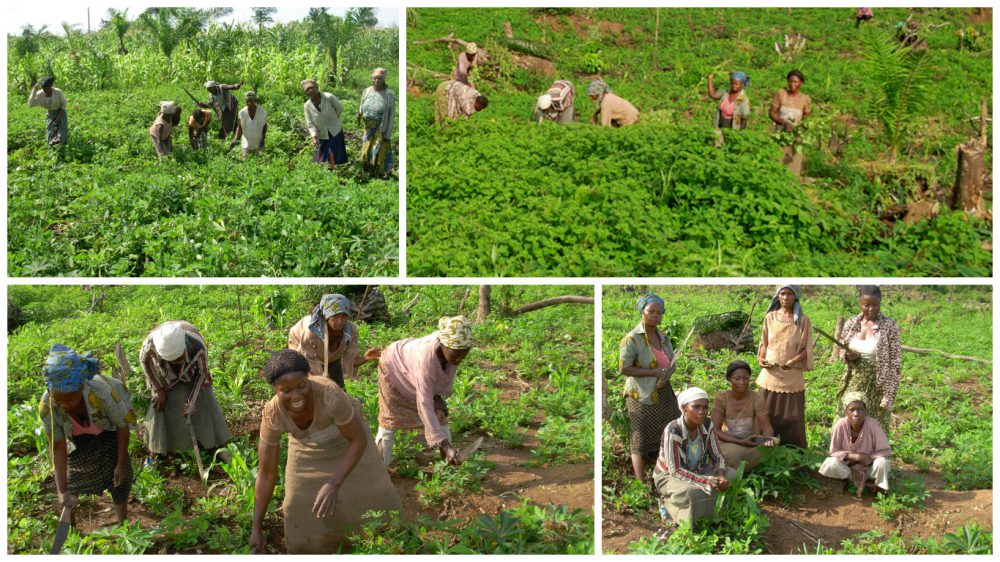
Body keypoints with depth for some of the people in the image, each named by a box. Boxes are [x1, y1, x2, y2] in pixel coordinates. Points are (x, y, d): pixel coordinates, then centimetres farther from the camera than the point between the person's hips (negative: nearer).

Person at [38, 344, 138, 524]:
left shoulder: (102, 393, -44)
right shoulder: (46, 408, -38)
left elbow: (123, 427, -26)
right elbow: (58, 448, -26)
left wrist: (121, 464, -17)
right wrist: (62, 490, -30)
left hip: (107, 430, -1)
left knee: (118, 475, 1)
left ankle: (122, 524, 23)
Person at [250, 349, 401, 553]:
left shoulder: (329, 392, -45)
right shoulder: (273, 415, -34)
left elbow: (359, 439, -29)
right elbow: (266, 474, -22)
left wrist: (334, 485, -37)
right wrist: (256, 527, -17)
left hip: (348, 437, -2)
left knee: (369, 494, 2)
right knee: (303, 504, 0)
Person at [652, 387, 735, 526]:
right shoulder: (673, 431, -29)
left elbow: (717, 457, -4)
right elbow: (675, 471, -29)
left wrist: (721, 476, -26)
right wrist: (707, 481, -35)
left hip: (695, 471, 6)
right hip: (668, 476, -6)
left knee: (731, 475, -13)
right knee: (691, 491, -36)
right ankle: (668, 503, -3)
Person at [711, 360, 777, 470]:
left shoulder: (756, 398, -11)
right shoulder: (722, 398, -11)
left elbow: (767, 427, -11)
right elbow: (715, 430, -17)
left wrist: (767, 440, -35)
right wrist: (741, 442, -28)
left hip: (750, 445, 0)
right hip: (728, 443, 0)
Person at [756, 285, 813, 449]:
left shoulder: (803, 320, -1)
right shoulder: (770, 317, 7)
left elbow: (807, 349, -2)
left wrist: (793, 361, -20)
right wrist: (761, 358, -5)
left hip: (792, 376, -2)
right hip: (770, 375, 3)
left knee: (792, 417, -1)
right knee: (768, 415, 7)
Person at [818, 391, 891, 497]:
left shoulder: (873, 425, -23)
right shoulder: (841, 425, -21)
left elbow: (886, 451, -19)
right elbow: (833, 452, -15)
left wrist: (867, 459, -24)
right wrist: (856, 456, -26)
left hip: (869, 467, -1)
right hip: (848, 468, 1)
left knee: (882, 462, -32)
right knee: (831, 464, -29)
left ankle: (880, 488, -3)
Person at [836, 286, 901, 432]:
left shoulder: (890, 326, -10)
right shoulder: (851, 323, 2)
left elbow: (895, 363, -10)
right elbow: (839, 350, 14)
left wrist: (889, 394, -16)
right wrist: (847, 355, -11)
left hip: (877, 385, -4)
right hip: (853, 384, 4)